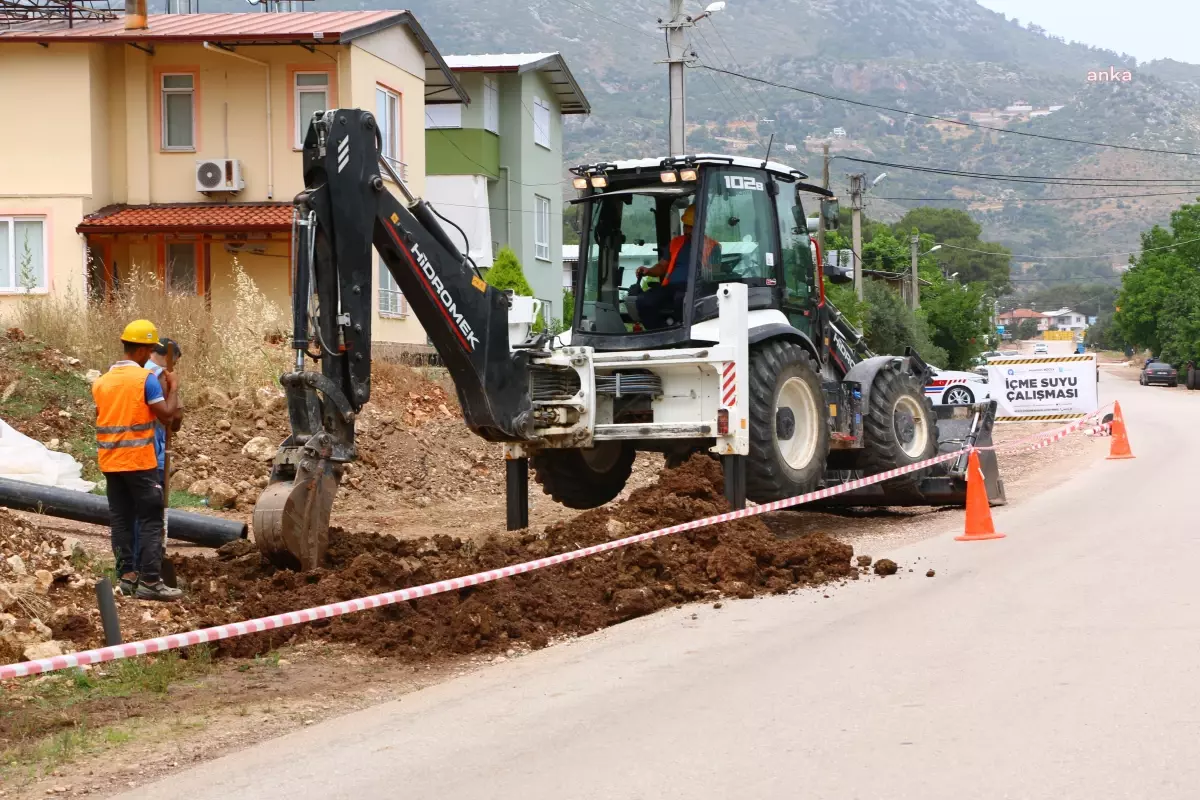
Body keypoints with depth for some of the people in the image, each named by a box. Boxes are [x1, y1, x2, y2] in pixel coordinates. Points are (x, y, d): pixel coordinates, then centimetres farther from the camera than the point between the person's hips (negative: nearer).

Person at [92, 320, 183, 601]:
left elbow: (102, 416, 15)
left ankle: (127, 575, 10)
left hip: (110, 462, 6)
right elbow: (167, 415, -12)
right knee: (151, 521, -3)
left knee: (121, 520, 10)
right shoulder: (146, 378, -11)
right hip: (139, 461, -6)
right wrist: (173, 389, 3)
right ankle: (149, 581, -8)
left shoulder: (101, 381, 9)